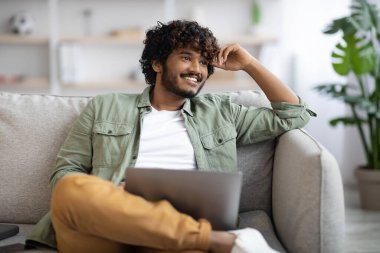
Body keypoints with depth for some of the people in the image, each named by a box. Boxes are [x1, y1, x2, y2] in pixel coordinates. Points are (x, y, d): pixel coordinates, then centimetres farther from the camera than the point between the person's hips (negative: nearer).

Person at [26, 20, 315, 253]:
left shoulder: (219, 112, 25)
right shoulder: (105, 107, 20)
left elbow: (293, 115, 27)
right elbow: (65, 173, 14)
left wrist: (249, 64, 22)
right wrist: (104, 195, -8)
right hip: (102, 230, 3)